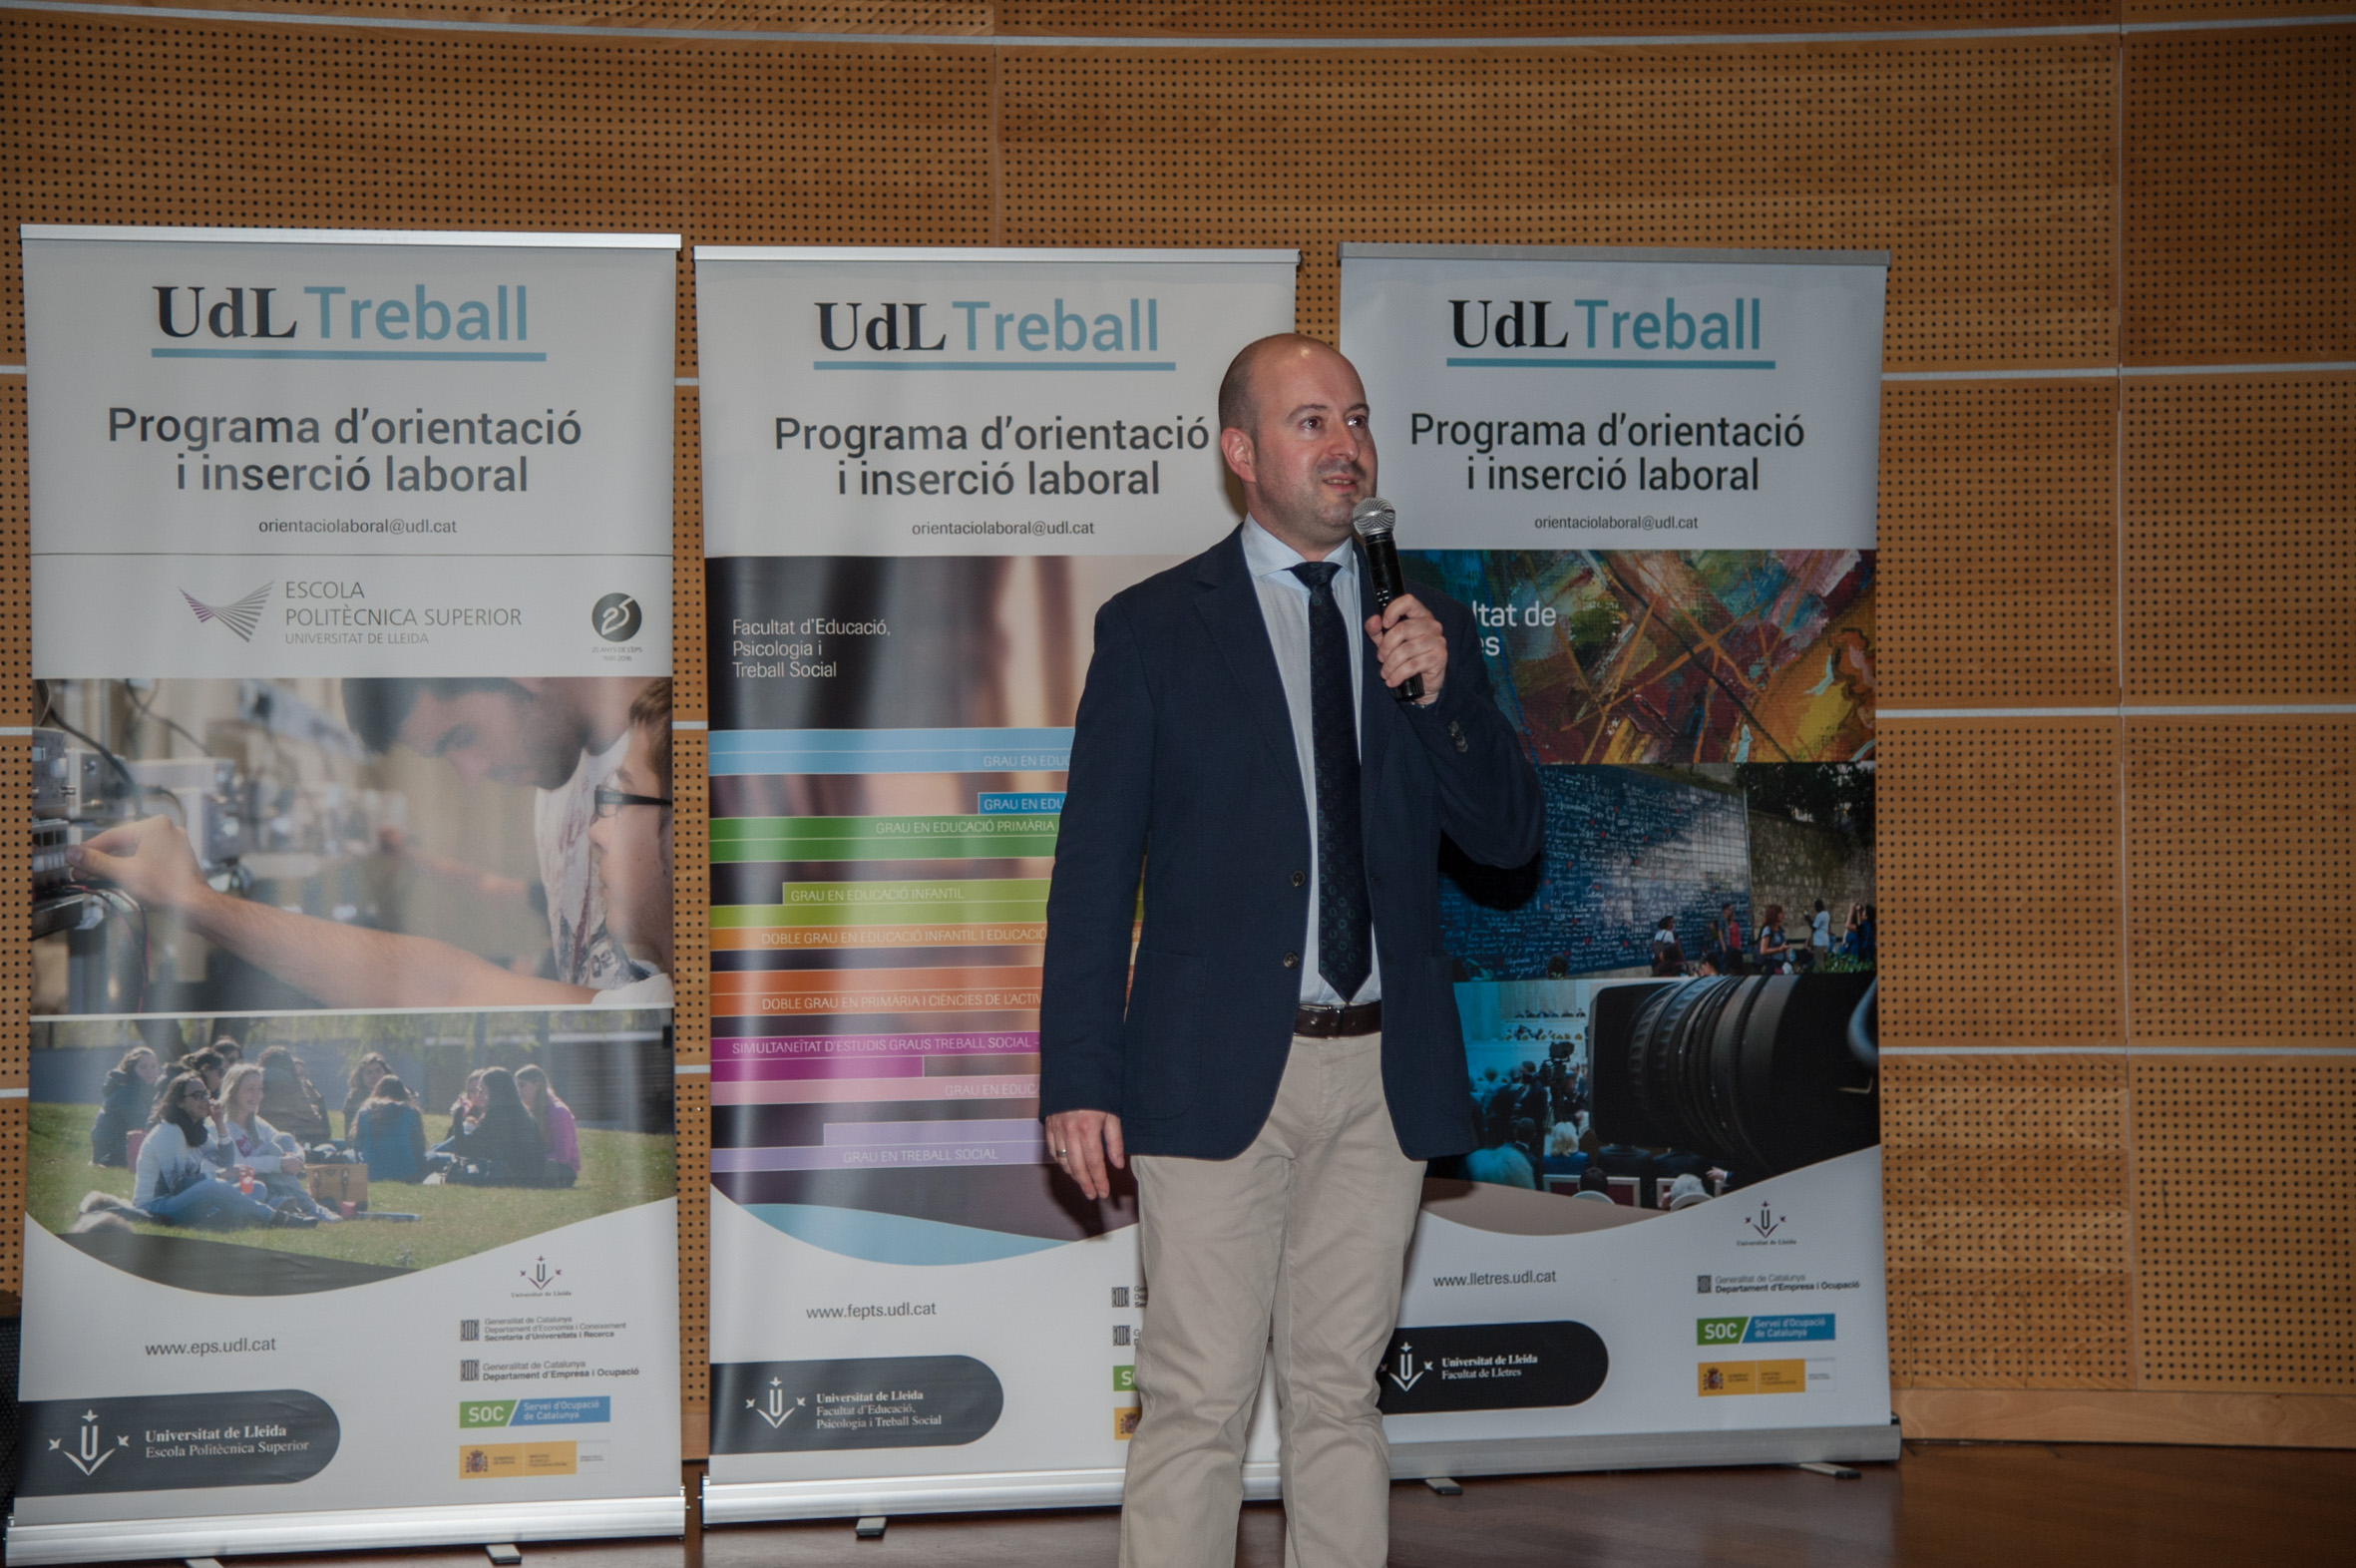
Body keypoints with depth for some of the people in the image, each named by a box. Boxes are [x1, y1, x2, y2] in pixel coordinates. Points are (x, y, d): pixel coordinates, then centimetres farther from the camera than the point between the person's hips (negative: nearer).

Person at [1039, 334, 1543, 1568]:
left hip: (1383, 1074, 4)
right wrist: (1079, 1081, -8)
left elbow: (1508, 837, 7)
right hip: (1219, 1070, -3)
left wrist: (1436, 692, -10)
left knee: (1339, 1393, 12)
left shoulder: (1428, 625, 10)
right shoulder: (1152, 628, 1)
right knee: (1197, 1405, -2)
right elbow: (1093, 867, -2)